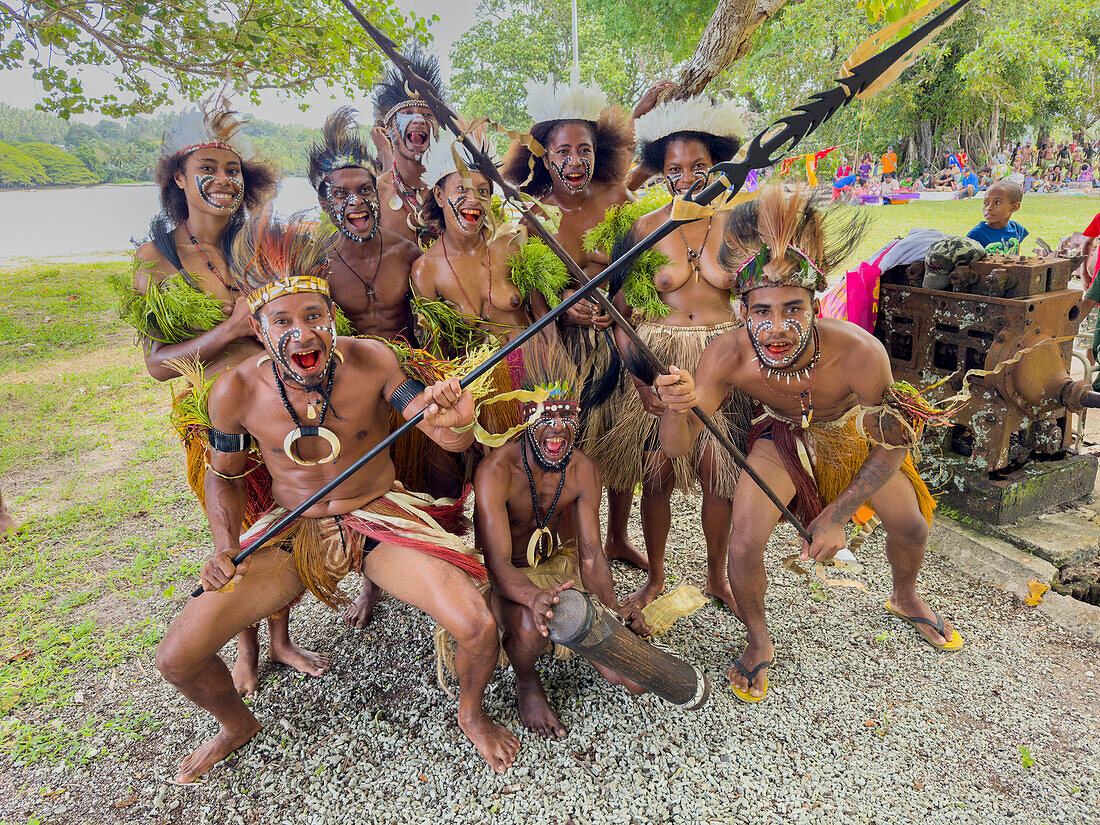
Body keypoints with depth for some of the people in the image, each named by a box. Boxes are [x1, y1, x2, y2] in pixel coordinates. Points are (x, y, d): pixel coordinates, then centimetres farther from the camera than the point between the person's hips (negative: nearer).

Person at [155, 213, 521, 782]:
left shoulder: (372, 361, -17)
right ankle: (237, 725, 31)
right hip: (291, 531, 2)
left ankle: (471, 715, 18)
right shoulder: (237, 392, -13)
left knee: (478, 627, -20)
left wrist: (450, 421, -47)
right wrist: (225, 547, -13)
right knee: (177, 658, -7)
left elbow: (456, 440, -22)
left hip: (380, 518, -1)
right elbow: (224, 477, 5)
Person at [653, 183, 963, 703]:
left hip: (853, 432, 1)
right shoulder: (727, 357, -38)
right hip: (783, 437, 0)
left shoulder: (859, 353, -40)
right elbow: (676, 447, -32)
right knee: (743, 548, -14)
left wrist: (837, 515, -22)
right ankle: (758, 644, 19)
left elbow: (893, 444, -21)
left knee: (911, 526, 9)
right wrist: (677, 408, -54)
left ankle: (905, 599, 47)